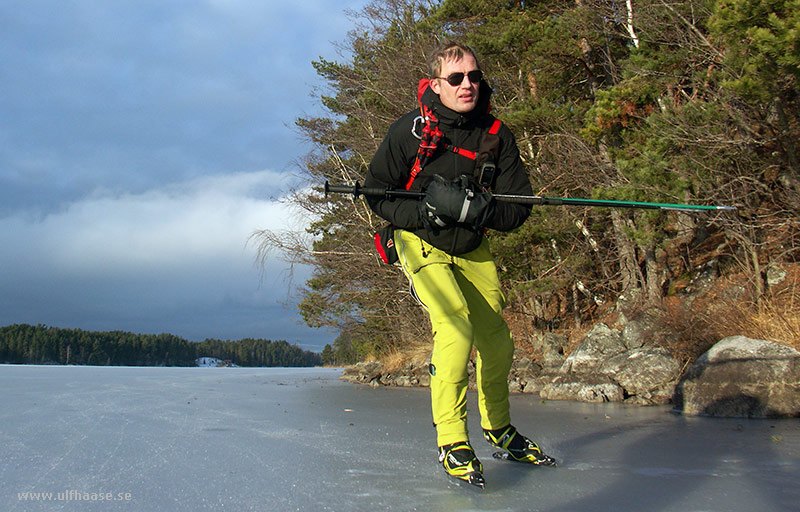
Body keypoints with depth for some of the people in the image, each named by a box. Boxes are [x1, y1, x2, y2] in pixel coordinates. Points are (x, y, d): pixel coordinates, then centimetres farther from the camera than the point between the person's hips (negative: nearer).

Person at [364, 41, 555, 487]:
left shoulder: (497, 134, -9)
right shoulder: (411, 130, -17)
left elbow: (518, 208, -11)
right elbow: (377, 193, -9)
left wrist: (470, 207, -30)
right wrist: (424, 211, -25)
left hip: (473, 248, 4)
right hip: (421, 244, -4)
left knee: (497, 341, 6)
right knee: (456, 324, -24)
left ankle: (498, 427, 31)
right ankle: (451, 440, -14)